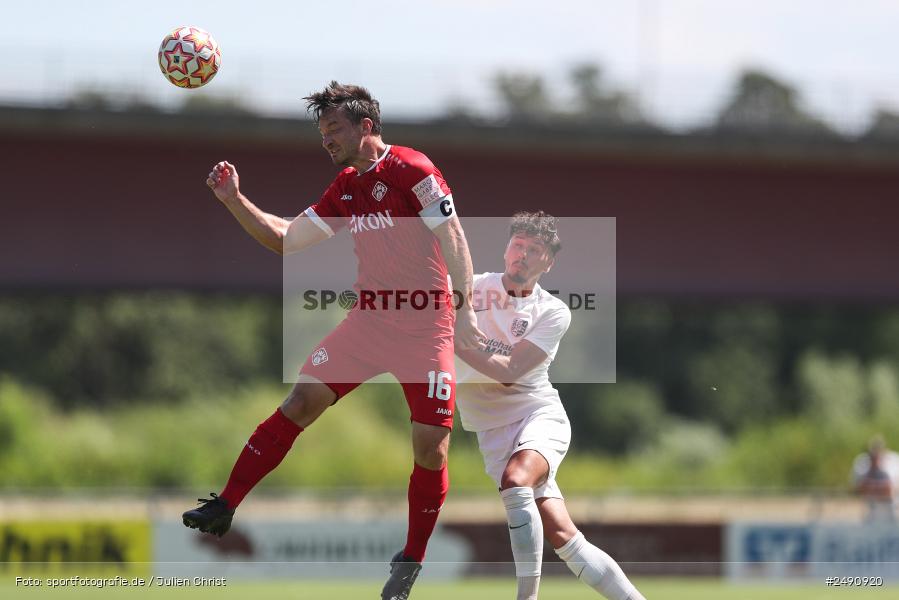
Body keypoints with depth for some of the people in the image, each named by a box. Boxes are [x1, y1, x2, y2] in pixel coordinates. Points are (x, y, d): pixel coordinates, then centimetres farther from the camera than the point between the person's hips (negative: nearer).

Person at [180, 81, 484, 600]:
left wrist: (465, 309, -22)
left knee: (431, 445, -7)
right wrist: (235, 201, 4)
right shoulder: (345, 188, 11)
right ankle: (223, 508, -3)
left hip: (426, 326, -6)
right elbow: (286, 239, 15)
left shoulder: (411, 169, -12)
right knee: (300, 402, -5)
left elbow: (453, 238, -15)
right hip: (369, 320, 6)